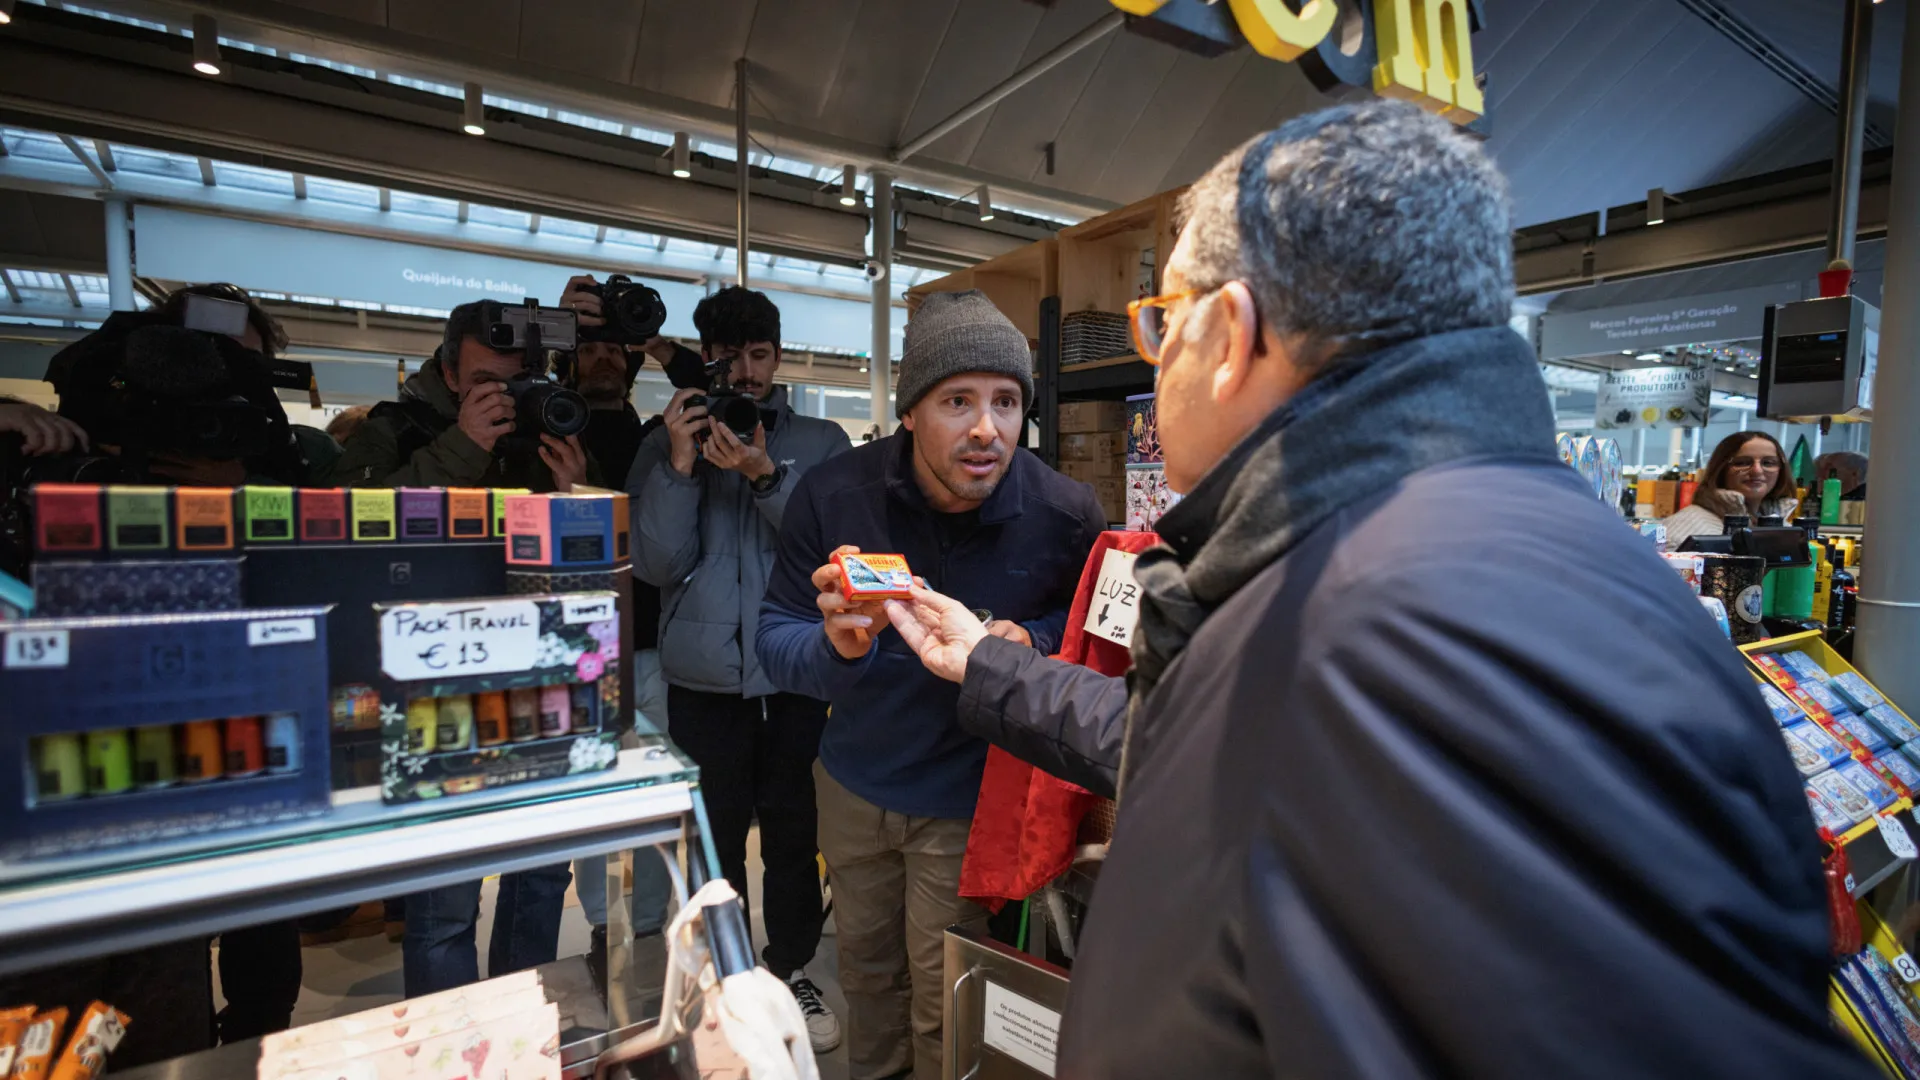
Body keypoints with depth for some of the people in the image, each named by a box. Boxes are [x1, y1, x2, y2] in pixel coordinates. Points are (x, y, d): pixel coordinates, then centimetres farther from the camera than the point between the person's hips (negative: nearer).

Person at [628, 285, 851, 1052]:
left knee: (792, 825, 9)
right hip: (704, 673, 0)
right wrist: (680, 465, -14)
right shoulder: (665, 445, 5)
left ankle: (791, 969, 29)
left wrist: (766, 476, -19)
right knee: (713, 831, 7)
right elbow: (657, 565, -4)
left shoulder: (822, 443, 4)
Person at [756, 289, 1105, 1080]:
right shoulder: (833, 495, -18)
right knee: (865, 964, 26)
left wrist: (1029, 645, -25)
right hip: (855, 778, 3)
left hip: (969, 796, -2)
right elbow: (774, 640, -14)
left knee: (943, 1004, 13)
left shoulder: (1065, 515, -20)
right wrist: (837, 644, -37)